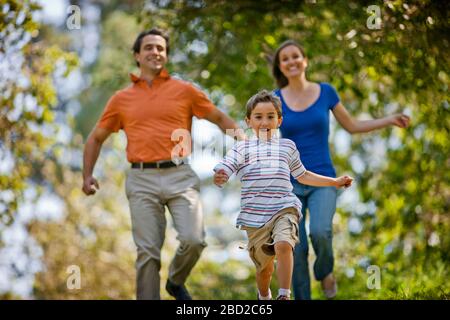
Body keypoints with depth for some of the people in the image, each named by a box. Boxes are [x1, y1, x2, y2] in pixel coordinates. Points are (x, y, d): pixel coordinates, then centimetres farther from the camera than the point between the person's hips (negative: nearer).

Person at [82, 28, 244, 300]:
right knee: (147, 252, -3)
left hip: (180, 176, -1)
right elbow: (96, 138, 20)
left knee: (193, 239, -14)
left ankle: (176, 282, 16)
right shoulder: (121, 99, 13)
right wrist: (88, 175, 8)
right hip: (142, 180, 1)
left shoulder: (184, 90, 10)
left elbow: (220, 118, 16)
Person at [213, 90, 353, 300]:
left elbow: (302, 175, 30)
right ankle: (264, 298, 39)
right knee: (265, 267, 10)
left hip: (284, 209, 0)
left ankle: (284, 296, -27)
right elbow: (221, 173, -8)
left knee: (283, 245, -31)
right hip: (254, 217, 0)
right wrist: (218, 178, -33)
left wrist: (335, 182, 32)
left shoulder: (287, 147, 15)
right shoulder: (242, 148, 5)